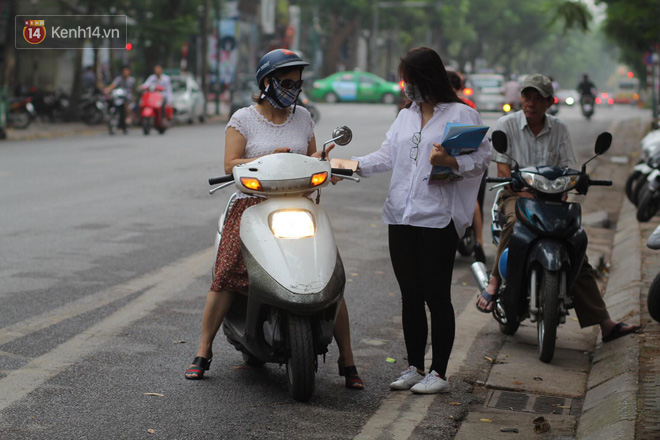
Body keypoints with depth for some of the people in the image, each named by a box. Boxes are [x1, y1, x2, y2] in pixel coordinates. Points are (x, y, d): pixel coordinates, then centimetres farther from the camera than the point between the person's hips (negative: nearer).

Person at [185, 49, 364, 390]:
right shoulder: (243, 119, 4)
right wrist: (266, 160, -17)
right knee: (225, 276, -14)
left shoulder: (302, 117, 15)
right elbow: (230, 164, -4)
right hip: (252, 205, -2)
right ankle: (203, 352, 4)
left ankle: (347, 361, 2)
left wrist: (319, 158, -3)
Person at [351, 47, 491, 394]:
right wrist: (353, 165, -5)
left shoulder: (462, 114, -2)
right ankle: (414, 368, 20)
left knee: (436, 296, -2)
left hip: (438, 219, -6)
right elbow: (388, 154, 9)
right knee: (410, 296, 10)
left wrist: (449, 161, -23)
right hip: (401, 218, 6)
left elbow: (482, 158, -7)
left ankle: (439, 373, 7)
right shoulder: (406, 115, 18)